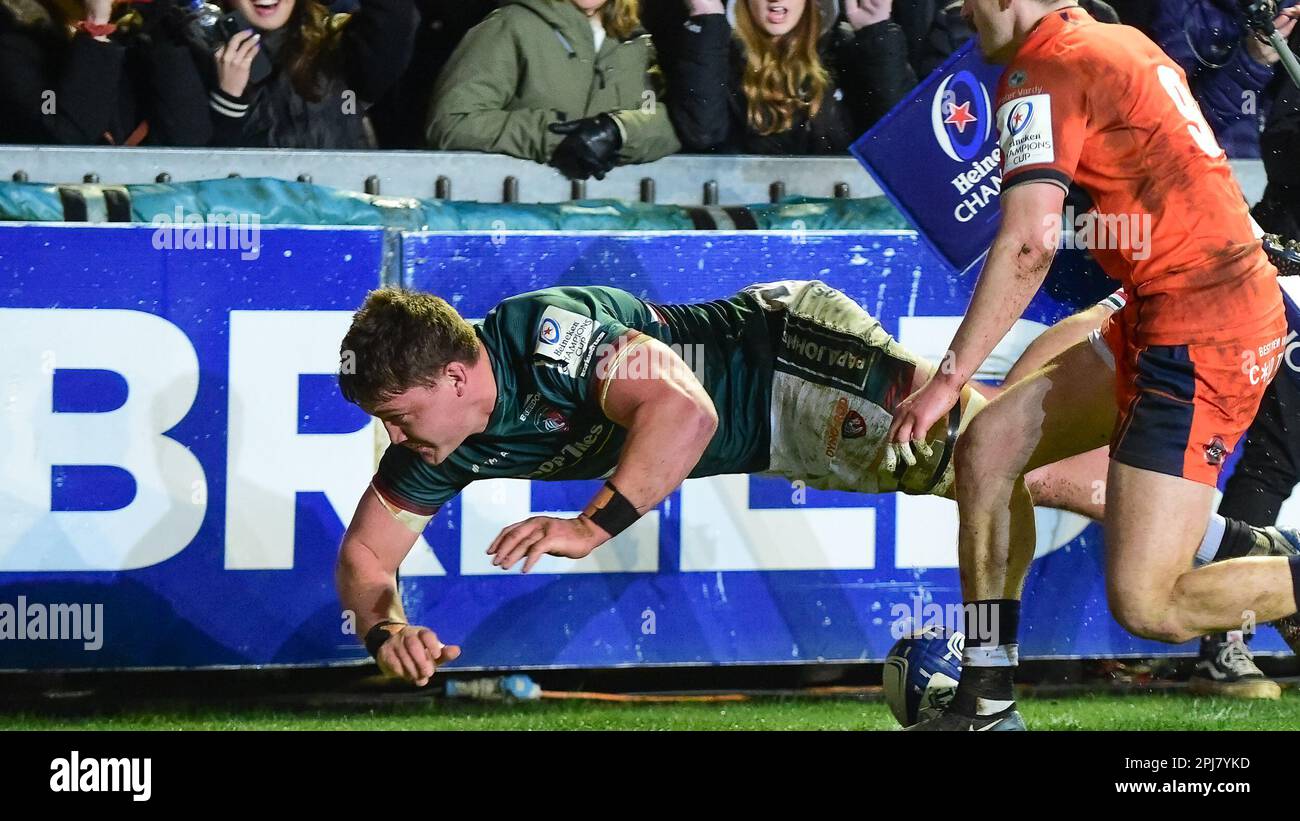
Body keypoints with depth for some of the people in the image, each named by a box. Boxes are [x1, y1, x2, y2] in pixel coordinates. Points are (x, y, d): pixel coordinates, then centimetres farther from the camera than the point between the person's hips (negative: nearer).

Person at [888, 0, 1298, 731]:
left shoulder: (1043, 73, -13)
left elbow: (1030, 242, -23)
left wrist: (948, 381, -19)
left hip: (1197, 335, -10)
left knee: (1146, 606, -12)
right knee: (988, 449, 9)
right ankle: (987, 703, 12)